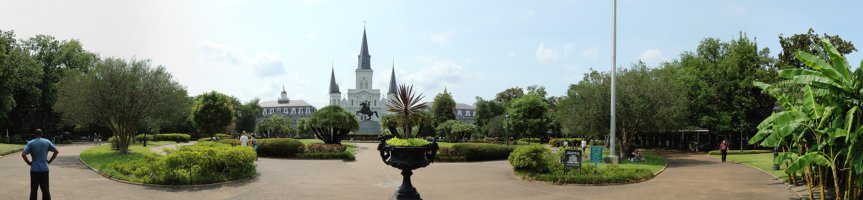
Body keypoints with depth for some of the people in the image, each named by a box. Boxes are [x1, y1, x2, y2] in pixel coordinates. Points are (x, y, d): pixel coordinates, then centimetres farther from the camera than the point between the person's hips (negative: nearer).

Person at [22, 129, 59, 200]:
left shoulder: (30, 143, -3)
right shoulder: (47, 142, 3)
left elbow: (23, 154, -14)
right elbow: (56, 151, 0)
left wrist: (29, 162, -2)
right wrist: (49, 161, 5)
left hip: (35, 169, -1)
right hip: (44, 169, 2)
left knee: (33, 190, 6)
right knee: (45, 190, 8)